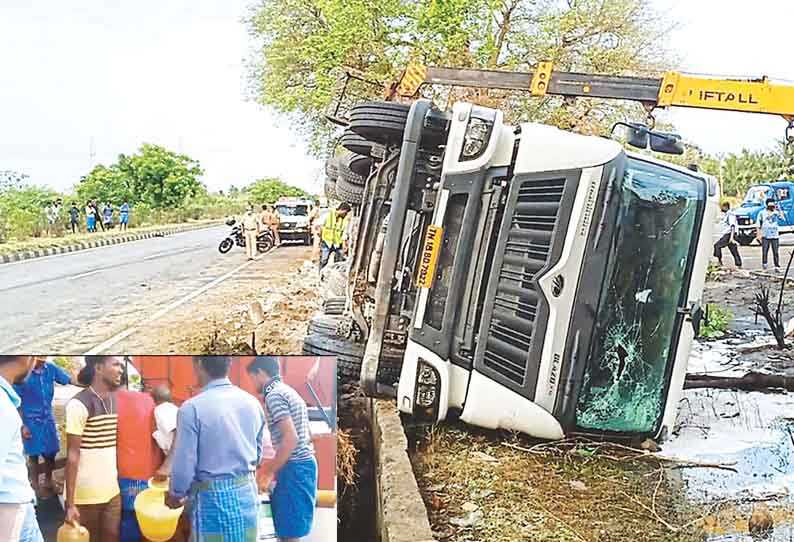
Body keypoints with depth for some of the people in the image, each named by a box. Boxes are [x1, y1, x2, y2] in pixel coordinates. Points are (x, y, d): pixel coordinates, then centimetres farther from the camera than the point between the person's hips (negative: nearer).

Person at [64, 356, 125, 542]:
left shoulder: (114, 400, 7)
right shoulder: (79, 404, -14)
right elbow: (73, 455, -14)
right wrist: (70, 503, -16)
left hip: (112, 492, 6)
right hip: (85, 496, -6)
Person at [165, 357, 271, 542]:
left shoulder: (192, 407, -16)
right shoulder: (253, 403, 2)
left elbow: (184, 466, -13)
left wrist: (175, 495, 5)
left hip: (212, 498, -5)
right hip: (247, 493, 5)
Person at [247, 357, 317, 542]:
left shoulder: (273, 394, -12)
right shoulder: (289, 391, 17)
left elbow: (291, 438, -21)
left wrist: (269, 471, -13)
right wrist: (274, 464, 25)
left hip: (294, 467, -10)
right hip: (305, 463, 10)